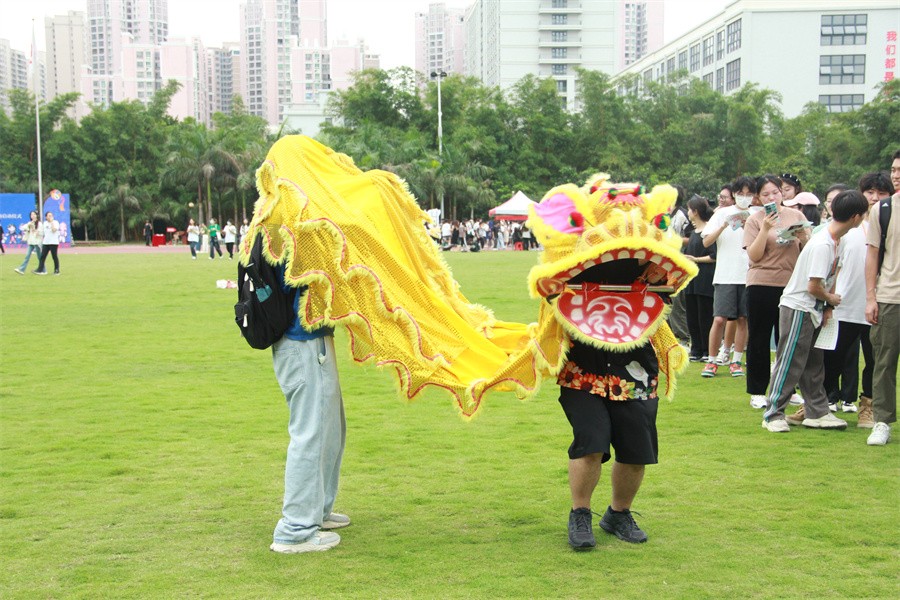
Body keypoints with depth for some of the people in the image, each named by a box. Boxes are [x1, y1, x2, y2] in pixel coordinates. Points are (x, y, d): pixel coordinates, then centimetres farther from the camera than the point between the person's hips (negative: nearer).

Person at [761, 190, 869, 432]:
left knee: (814, 363, 14)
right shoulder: (822, 245, -25)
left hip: (814, 310, 10)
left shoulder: (837, 240, 4)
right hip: (798, 308, -10)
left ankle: (817, 412, 22)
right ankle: (773, 414, 3)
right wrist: (831, 299, -6)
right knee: (790, 363, -5)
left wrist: (828, 307, 2)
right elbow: (814, 286, -25)